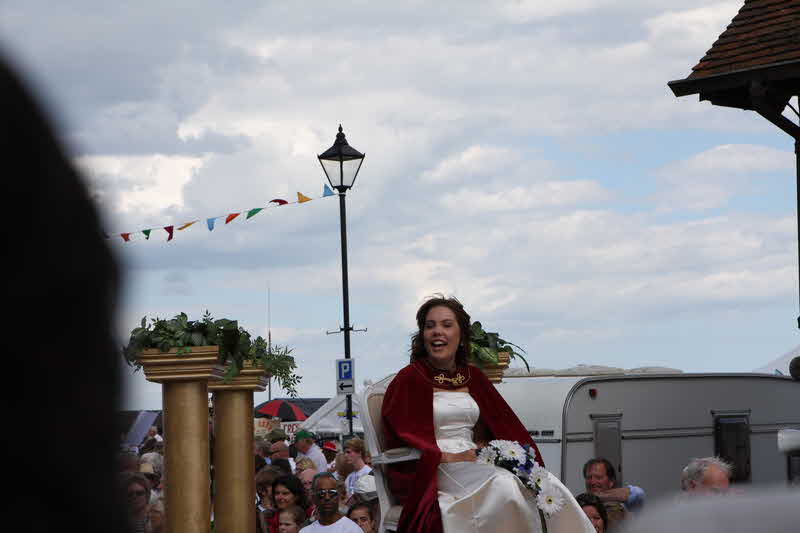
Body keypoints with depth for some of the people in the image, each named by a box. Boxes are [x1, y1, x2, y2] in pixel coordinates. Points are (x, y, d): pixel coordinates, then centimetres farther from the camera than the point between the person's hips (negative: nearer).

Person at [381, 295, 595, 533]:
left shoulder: (472, 377, 20)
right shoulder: (409, 379, 2)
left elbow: (503, 424, 17)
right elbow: (402, 434, -8)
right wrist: (447, 457, -19)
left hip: (474, 463, 6)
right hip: (430, 473, -6)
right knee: (503, 485, -36)